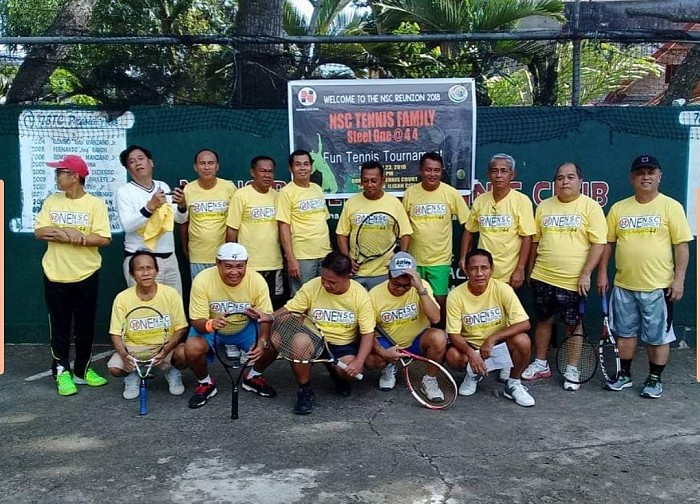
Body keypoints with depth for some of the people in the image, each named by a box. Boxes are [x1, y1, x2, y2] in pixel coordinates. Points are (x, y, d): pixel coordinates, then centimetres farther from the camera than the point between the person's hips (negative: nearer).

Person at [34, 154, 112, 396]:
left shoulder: (95, 204, -7)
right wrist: (69, 232, -19)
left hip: (86, 275, -2)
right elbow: (39, 232, -3)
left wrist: (65, 235, -17)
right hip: (55, 275, 2)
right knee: (59, 326, 8)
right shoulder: (51, 201, 5)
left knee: (85, 326, 9)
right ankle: (62, 372, 18)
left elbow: (103, 239, -15)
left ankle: (82, 369, 23)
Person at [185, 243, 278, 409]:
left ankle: (253, 377, 10)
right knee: (192, 348, -31)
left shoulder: (257, 280, -23)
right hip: (211, 329, -1)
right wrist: (209, 324, -46)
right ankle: (205, 384, 3)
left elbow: (266, 318, -16)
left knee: (273, 344, -23)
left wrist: (262, 341, -37)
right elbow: (197, 321, -22)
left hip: (246, 329, 2)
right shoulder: (203, 280, -27)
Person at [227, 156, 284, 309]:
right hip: (249, 264, -4)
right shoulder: (241, 195, -7)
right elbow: (231, 230, -6)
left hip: (274, 263, 5)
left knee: (276, 304, 12)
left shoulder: (277, 196, 7)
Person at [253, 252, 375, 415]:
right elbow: (289, 309, -6)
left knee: (349, 371, -30)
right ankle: (304, 389, -9)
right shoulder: (311, 287, -13)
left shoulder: (361, 295, -12)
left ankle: (336, 373, 14)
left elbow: (368, 333, -10)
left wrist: (359, 361, -24)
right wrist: (270, 317, -28)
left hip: (344, 345, 1)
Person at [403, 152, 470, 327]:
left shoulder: (450, 192, -7)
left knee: (440, 299, 3)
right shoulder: (410, 192, -3)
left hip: (441, 258, -1)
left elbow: (468, 222, -2)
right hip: (415, 258, 2)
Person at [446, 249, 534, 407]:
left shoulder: (502, 289, -17)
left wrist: (492, 339, -29)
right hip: (470, 344, 0)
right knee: (452, 356, -31)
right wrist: (471, 353, -34)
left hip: (500, 342, 0)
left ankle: (513, 384, -2)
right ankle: (473, 374, 7)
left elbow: (524, 323, -20)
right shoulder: (455, 296, -16)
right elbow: (454, 334, -15)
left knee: (522, 341, -30)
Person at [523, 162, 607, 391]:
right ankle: (540, 364, 27)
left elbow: (598, 243, -10)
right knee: (544, 320, 14)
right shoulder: (544, 206, 7)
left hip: (573, 281, -4)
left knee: (573, 325, 7)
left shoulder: (590, 207, -6)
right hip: (542, 278, 4)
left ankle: (572, 370, 21)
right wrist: (530, 269, 15)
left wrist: (585, 274, -16)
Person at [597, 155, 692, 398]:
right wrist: (602, 273, 5)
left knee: (657, 336, 7)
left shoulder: (671, 207, -4)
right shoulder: (618, 208, 5)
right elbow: (608, 243, 10)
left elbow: (681, 245, -6)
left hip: (658, 287, -3)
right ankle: (625, 375, 27)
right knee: (625, 332, 13)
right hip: (623, 285, 3)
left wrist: (679, 280, -11)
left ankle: (654, 379, 22)